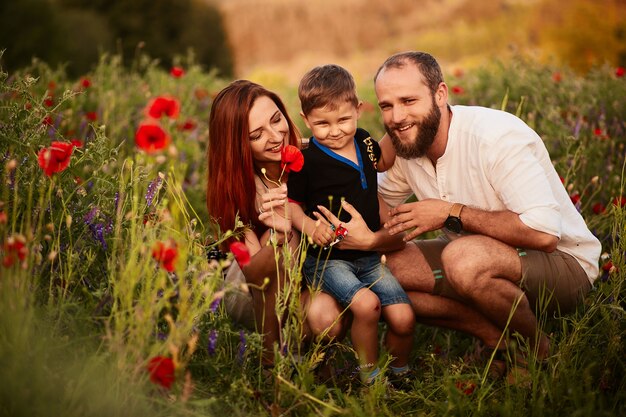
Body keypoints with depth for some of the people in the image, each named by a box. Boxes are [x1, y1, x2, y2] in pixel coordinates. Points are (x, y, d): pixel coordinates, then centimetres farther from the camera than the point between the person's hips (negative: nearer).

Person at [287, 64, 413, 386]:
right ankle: (370, 378, -6)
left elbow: (383, 162, 30)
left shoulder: (364, 143, 6)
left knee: (403, 318, -10)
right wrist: (308, 225, -23)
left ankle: (400, 373, 21)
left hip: (369, 256, 6)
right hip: (326, 259, -5)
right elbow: (291, 203, -5)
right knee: (366, 303, -30)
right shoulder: (306, 162, -13)